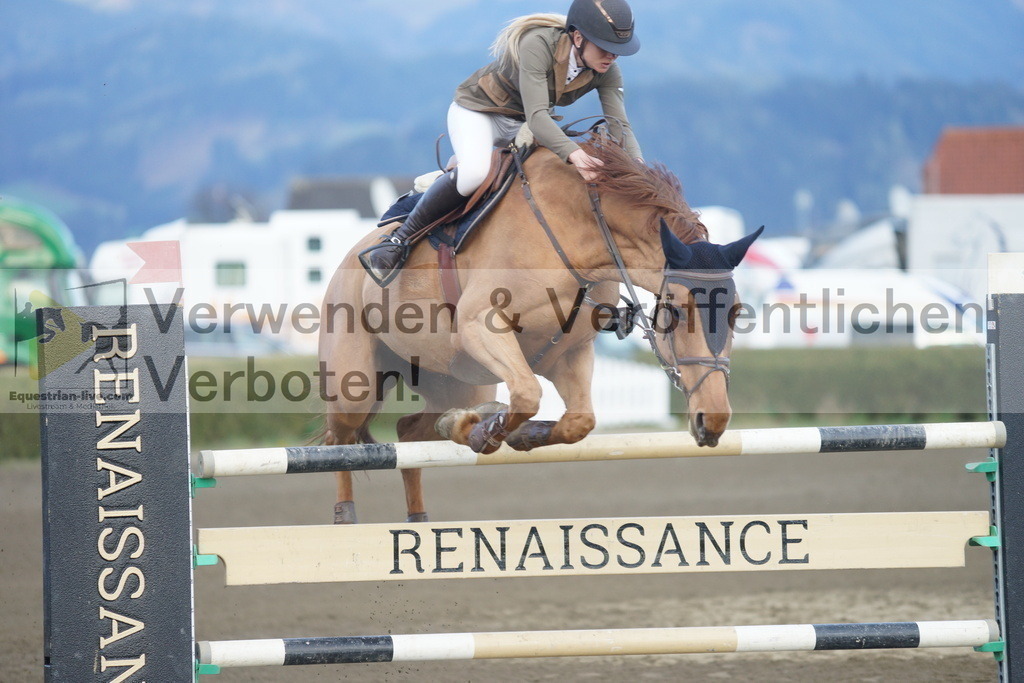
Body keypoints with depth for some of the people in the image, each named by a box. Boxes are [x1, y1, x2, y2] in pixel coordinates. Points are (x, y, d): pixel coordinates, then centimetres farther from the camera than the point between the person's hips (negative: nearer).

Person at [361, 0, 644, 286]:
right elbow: (536, 115, -42)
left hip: (521, 126, 7)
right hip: (477, 111, -7)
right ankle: (400, 239, -22)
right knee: (474, 172, -37)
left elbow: (621, 127, -18)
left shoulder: (607, 72, -15)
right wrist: (572, 153, -58)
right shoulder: (537, 45, -34)